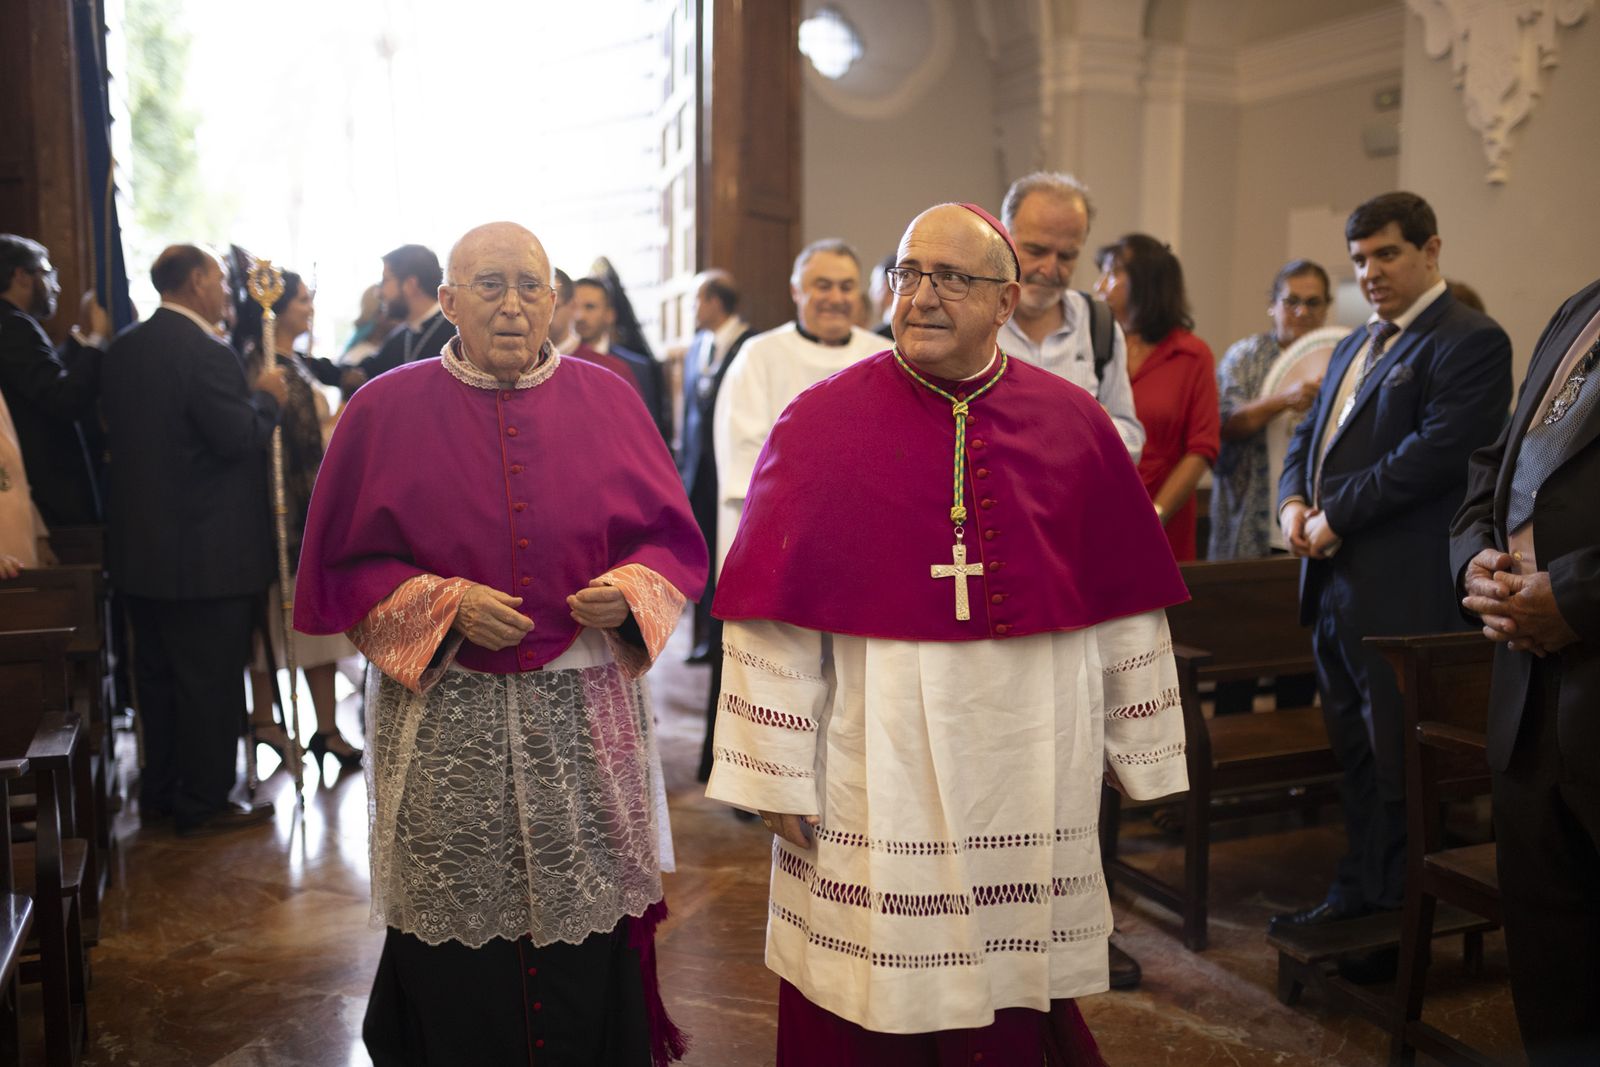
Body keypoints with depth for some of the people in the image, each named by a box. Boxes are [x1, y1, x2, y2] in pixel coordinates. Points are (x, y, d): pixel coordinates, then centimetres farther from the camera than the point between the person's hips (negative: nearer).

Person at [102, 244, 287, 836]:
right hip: (205, 549, -9)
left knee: (157, 675, 18)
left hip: (137, 543, 9)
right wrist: (267, 398, -4)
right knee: (211, 681, 3)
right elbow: (240, 439, -22)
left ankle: (159, 792, 29)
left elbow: (114, 427, 16)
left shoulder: (123, 348, 8)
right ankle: (203, 804, 11)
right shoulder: (207, 353, -19)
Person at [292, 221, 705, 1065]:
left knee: (588, 956, 6)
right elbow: (342, 569, 3)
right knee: (460, 975, 7)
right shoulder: (387, 411, 2)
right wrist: (446, 605, -12)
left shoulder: (606, 400, 5)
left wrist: (630, 590, -11)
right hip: (445, 723, -1)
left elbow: (673, 538, 10)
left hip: (586, 717, 1)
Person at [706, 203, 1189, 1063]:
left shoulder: (1076, 426, 2)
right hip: (878, 768, -2)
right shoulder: (821, 423, -5)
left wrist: (1138, 752, 9)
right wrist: (776, 777, -7)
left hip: (1033, 767, 2)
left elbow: (1126, 604, 7)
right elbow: (774, 613, -6)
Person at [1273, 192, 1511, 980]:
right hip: (1334, 582, 8)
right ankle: (1356, 894, 28)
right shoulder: (1354, 346, 20)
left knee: (1398, 763, 2)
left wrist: (1336, 517, -17)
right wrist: (1293, 500, 0)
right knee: (1353, 752, 16)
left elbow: (1435, 450, -19)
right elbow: (1309, 435, 20)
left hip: (1401, 590, -8)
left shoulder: (1471, 342, -8)